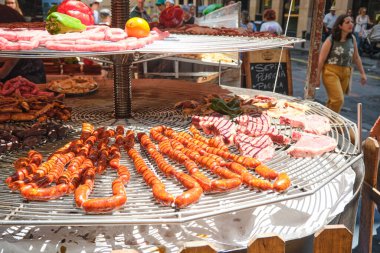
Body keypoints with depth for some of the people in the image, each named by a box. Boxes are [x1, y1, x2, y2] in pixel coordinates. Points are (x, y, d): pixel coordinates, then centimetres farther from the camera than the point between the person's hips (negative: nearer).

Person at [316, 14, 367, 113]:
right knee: (338, 100, -14)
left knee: (333, 100, 12)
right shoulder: (330, 40, -11)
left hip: (345, 73, 5)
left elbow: (356, 57, 13)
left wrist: (362, 73, 13)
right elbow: (321, 60, -8)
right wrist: (317, 78, -7)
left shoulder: (352, 39, 3)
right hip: (331, 72, -5)